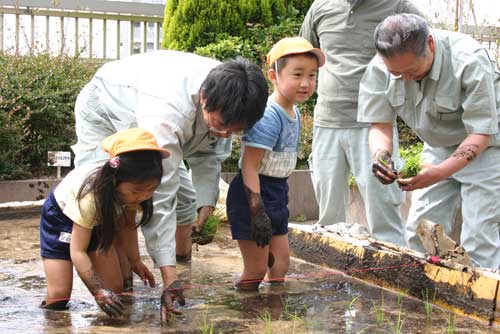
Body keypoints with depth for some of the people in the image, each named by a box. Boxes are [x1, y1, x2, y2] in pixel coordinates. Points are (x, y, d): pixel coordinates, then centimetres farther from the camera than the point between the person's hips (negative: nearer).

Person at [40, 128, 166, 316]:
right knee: (58, 297, -15)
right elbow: (78, 252, -39)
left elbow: (128, 224, -2)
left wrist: (135, 261, -3)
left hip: (98, 220, 5)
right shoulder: (90, 195, -43)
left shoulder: (131, 187, -25)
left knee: (115, 289, -7)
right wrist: (98, 291, -48)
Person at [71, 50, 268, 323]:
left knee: (186, 200, 3)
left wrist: (207, 205, -21)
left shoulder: (223, 105, -25)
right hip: (103, 115, -7)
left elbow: (207, 154, -7)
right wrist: (168, 275, -49)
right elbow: (158, 196, -48)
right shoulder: (166, 113, -49)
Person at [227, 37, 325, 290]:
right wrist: (257, 212, -27)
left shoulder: (294, 113, 8)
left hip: (276, 193, 10)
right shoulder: (269, 116, -22)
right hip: (254, 195, -10)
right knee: (256, 269, -3)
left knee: (280, 264, 16)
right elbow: (249, 166, -24)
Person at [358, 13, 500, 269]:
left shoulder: (470, 61, -31)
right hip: (438, 148, 5)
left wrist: (440, 172, -41)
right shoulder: (379, 69, -17)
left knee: (479, 238, -12)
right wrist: (380, 156, -34)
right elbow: (380, 125, -11)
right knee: (419, 232, 3)